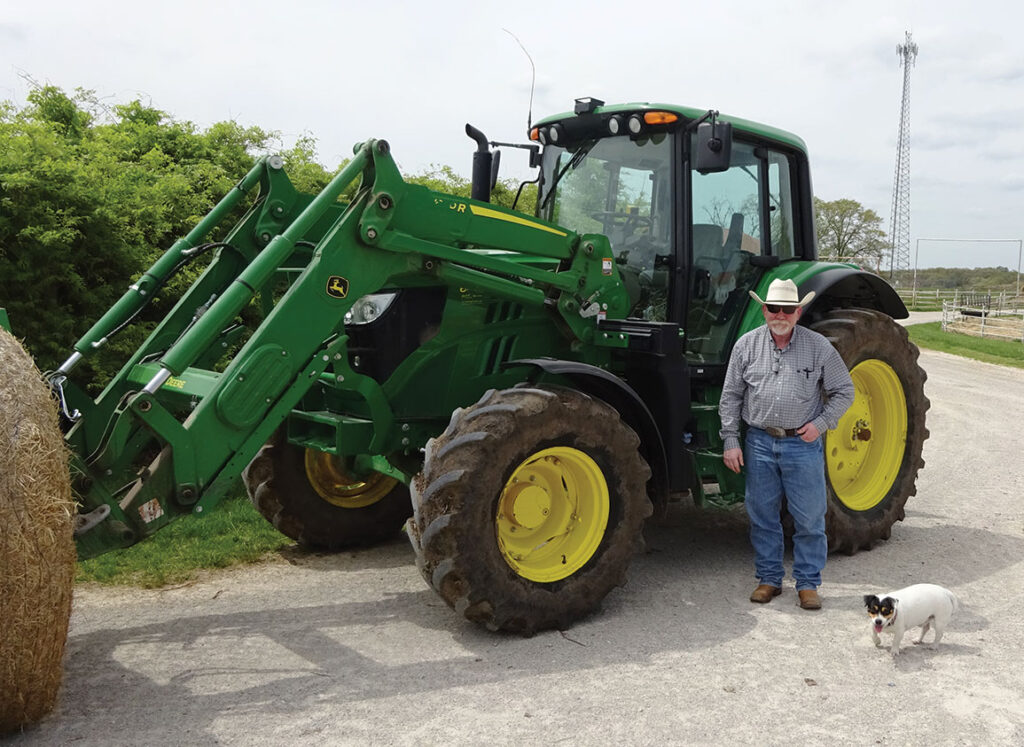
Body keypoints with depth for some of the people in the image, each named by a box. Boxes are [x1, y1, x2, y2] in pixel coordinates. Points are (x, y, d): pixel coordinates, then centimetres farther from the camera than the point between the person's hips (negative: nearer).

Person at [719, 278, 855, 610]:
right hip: (760, 442, 2)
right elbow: (731, 396, 5)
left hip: (803, 443, -1)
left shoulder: (819, 347, -2)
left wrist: (821, 423, -7)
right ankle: (769, 578, 23)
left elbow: (843, 391, 6)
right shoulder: (747, 345, 2)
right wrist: (730, 440, 0)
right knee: (762, 514, 9)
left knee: (809, 517, 3)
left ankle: (808, 583, 18)